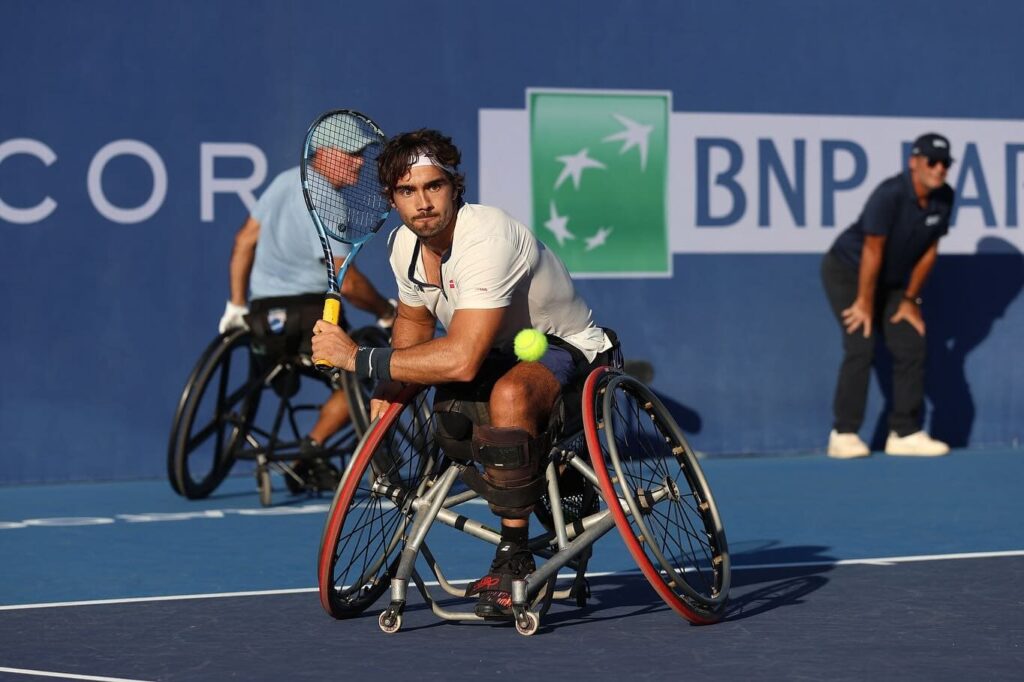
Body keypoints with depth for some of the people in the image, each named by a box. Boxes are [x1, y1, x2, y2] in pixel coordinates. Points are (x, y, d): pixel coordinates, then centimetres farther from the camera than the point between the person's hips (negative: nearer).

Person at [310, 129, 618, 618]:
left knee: (508, 394, -38)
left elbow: (461, 360, -40)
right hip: (506, 360, 9)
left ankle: (514, 559, -24)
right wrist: (388, 386, -3)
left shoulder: (487, 239, -32)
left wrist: (359, 359, -33)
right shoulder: (404, 245, -5)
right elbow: (414, 321, 17)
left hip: (572, 355, -9)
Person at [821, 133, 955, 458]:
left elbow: (929, 251, 0)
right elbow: (872, 251, -26)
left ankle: (905, 433, 5)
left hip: (891, 280, 7)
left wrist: (910, 299, 4)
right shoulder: (890, 195, -30)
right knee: (861, 345, -20)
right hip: (847, 270, -7)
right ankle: (843, 435, -15)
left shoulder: (944, 198, -10)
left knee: (912, 346, -2)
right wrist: (865, 303, -20)